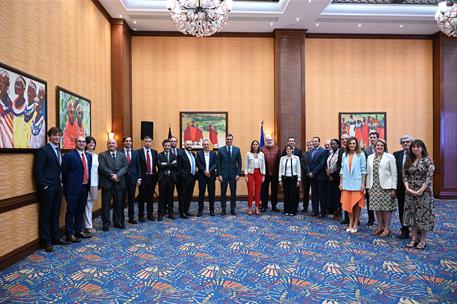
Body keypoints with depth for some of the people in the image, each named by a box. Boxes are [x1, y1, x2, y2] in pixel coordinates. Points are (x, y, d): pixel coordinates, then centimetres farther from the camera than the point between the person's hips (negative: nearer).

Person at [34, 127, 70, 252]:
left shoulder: (58, 151, 13)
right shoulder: (43, 150, -11)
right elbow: (37, 170, -15)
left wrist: (60, 184, 10)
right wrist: (44, 186, -15)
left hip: (57, 188, 8)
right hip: (47, 189, -8)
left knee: (55, 214, 15)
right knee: (45, 215, 4)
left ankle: (56, 237, 26)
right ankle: (46, 241, 14)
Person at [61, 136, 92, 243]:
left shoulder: (89, 156, 11)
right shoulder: (68, 156, -8)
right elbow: (64, 172, -6)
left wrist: (88, 184, 10)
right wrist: (67, 185, -1)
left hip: (84, 187, 6)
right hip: (73, 188, -6)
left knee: (81, 211, 16)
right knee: (71, 212, 2)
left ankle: (79, 231, 28)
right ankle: (70, 235, 11)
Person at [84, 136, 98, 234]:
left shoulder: (96, 156, 13)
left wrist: (98, 183, 13)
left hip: (95, 183, 7)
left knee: (91, 204, 14)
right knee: (88, 205, 0)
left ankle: (89, 224, 24)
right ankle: (88, 226, 9)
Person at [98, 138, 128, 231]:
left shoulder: (122, 155, 11)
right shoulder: (102, 155, 3)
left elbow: (125, 167, 0)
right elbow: (102, 167, -10)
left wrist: (117, 175, -15)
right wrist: (111, 175, -18)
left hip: (119, 183, 3)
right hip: (107, 183, -3)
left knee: (118, 204, 10)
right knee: (106, 204, 4)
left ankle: (118, 222, 21)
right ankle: (106, 223, 14)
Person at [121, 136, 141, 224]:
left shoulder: (135, 153, 8)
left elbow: (138, 167, 8)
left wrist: (139, 178, 2)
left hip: (133, 179, 3)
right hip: (122, 179, -3)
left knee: (132, 199, 10)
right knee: (122, 199, 3)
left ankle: (131, 218, 19)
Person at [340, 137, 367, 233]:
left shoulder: (361, 155, -3)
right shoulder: (344, 155, 8)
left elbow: (363, 170, -3)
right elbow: (342, 169, 9)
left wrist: (363, 184, -8)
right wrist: (341, 183, 7)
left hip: (357, 183, -3)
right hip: (347, 183, 3)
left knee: (357, 204, 4)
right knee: (348, 204, 7)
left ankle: (355, 224, 14)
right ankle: (350, 223, 18)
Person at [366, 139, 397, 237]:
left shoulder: (390, 157, -2)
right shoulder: (370, 157, 9)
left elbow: (394, 174, -4)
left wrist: (393, 188, -9)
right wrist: (368, 186, 7)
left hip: (386, 187, -4)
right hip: (374, 187, 4)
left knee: (386, 207, 2)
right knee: (377, 207, 8)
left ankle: (386, 228, 13)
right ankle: (380, 227, 21)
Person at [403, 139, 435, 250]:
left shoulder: (428, 160, -6)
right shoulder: (409, 161, 8)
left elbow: (429, 177, -13)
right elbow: (405, 175, 6)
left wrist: (420, 190, -17)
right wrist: (408, 188, -8)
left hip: (424, 192, -4)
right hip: (410, 192, 5)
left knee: (423, 214, 2)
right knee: (412, 215, 9)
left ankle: (423, 240, 15)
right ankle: (413, 239, 18)